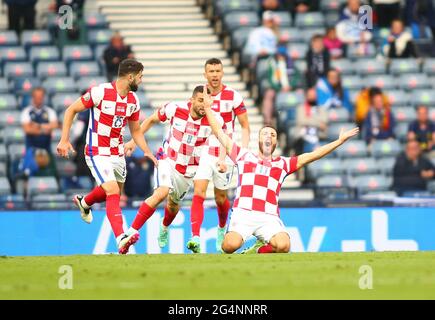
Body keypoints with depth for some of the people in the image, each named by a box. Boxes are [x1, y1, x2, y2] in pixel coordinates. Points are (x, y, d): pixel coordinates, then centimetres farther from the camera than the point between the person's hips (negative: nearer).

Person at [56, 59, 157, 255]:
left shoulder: (133, 101, 2)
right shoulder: (100, 92, -18)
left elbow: (135, 130, 16)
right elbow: (71, 110, -9)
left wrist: (147, 151, 1)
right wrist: (64, 140, -14)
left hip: (118, 153, 7)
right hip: (97, 153, -7)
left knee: (115, 192, 21)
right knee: (113, 192, -21)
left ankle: (84, 203, 52)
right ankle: (121, 239, -29)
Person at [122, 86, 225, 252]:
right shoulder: (176, 109, -19)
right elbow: (151, 120, -2)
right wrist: (134, 141, -1)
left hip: (190, 168, 3)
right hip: (168, 159, -2)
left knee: (173, 203, 17)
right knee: (161, 192, -27)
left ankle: (164, 228, 53)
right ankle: (132, 231, -25)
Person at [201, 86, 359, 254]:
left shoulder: (282, 163, 24)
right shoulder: (244, 156, 22)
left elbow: (310, 156, 21)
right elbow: (219, 133, 25)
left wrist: (340, 141, 16)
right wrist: (208, 107, 25)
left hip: (269, 218, 1)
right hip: (243, 214, -1)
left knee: (283, 246, -28)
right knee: (230, 246, -29)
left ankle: (261, 248, 6)